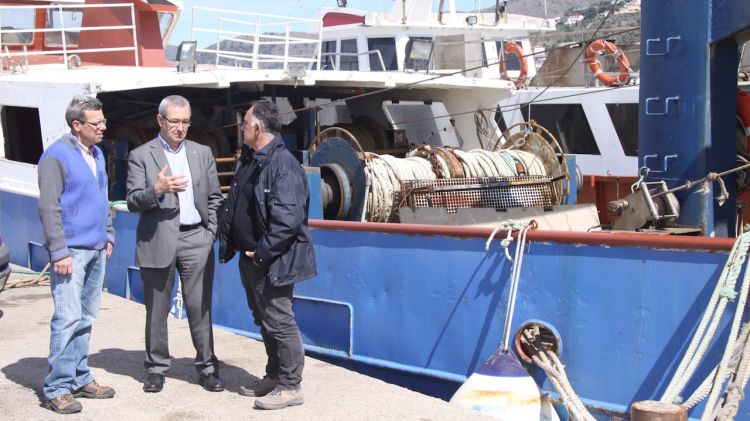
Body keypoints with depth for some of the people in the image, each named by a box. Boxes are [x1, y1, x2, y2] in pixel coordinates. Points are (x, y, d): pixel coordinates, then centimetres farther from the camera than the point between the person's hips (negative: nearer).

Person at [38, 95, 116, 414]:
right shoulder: (56, 156, -9)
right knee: (68, 319, -7)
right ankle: (57, 388, 1)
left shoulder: (97, 154, 14)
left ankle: (80, 379, 21)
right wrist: (59, 252, -17)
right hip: (71, 252, -7)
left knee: (86, 320, 12)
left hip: (96, 251, 8)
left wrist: (108, 235, 16)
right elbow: (48, 208, -13)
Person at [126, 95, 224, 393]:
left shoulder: (202, 153, 12)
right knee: (157, 309, 6)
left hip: (196, 239, 2)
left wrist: (211, 232, 5)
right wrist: (157, 190, -22)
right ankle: (156, 368, 19)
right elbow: (133, 201, -4)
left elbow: (214, 197, 15)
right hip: (157, 241, -2)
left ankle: (207, 367, 11)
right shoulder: (140, 156, 2)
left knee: (200, 307, 2)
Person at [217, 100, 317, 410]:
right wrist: (227, 239, 7)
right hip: (250, 258, 10)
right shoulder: (248, 160, 10)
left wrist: (262, 253, -18)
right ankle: (274, 376, 32)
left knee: (279, 322, -2)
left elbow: (287, 220, -24)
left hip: (272, 260, -9)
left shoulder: (283, 165, -19)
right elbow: (233, 204, 19)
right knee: (264, 320, 18)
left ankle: (290, 387, 9)